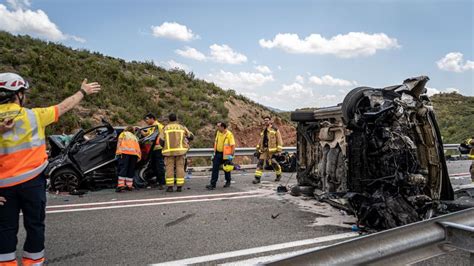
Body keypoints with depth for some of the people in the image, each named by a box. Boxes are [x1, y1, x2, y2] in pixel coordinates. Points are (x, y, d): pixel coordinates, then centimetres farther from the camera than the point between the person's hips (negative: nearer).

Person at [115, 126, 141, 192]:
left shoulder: (123, 133, 25)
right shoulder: (135, 137, 36)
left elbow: (119, 141, 6)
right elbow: (138, 147, 22)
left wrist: (118, 151, -4)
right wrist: (139, 156, 15)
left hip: (125, 152, -3)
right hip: (135, 153, 4)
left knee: (123, 168, -8)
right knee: (131, 169, 9)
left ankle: (121, 185, -18)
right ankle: (129, 185, 6)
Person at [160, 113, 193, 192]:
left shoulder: (165, 128, 5)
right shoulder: (182, 127, 8)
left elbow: (161, 140, 0)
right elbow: (191, 136, 11)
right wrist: (185, 137, 29)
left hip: (169, 151, 0)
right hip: (180, 150, 0)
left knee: (169, 168, 3)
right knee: (180, 167, 3)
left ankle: (170, 186, 1)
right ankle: (179, 186, 2)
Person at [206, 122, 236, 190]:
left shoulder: (229, 134, -17)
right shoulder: (218, 132, 3)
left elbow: (233, 146, -18)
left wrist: (231, 156, -20)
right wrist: (215, 152, 15)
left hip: (226, 154, -5)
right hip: (218, 153, 5)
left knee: (226, 169, 12)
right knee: (215, 168, -2)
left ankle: (228, 182, 33)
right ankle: (213, 184, -1)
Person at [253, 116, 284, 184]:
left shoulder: (275, 130, 1)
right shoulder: (263, 131, 20)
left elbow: (279, 141, -1)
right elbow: (260, 141, 25)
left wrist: (278, 151, -8)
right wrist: (258, 150, 18)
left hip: (272, 150, -5)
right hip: (263, 150, 5)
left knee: (274, 163, 2)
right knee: (260, 162, -6)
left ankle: (279, 175, 28)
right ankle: (257, 178, -7)